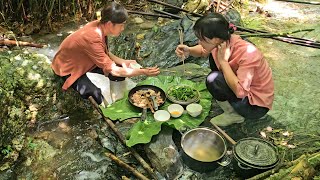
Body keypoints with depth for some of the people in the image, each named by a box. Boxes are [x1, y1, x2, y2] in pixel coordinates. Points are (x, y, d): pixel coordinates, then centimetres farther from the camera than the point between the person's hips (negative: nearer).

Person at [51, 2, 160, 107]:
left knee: (121, 68, -5)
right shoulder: (92, 39, -39)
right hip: (69, 68, -8)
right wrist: (143, 72, -31)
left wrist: (123, 62, -16)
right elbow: (114, 71, -36)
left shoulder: (100, 26, -15)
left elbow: (105, 54, 0)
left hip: (84, 61, 8)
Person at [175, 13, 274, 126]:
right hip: (240, 88, 7)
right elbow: (204, 51, 9)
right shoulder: (222, 42, -13)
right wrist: (189, 51, -13)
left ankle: (233, 114, -2)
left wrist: (223, 61, -33)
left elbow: (240, 91, -40)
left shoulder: (247, 54, -33)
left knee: (213, 80, -27)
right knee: (213, 55, 4)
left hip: (256, 106, -7)